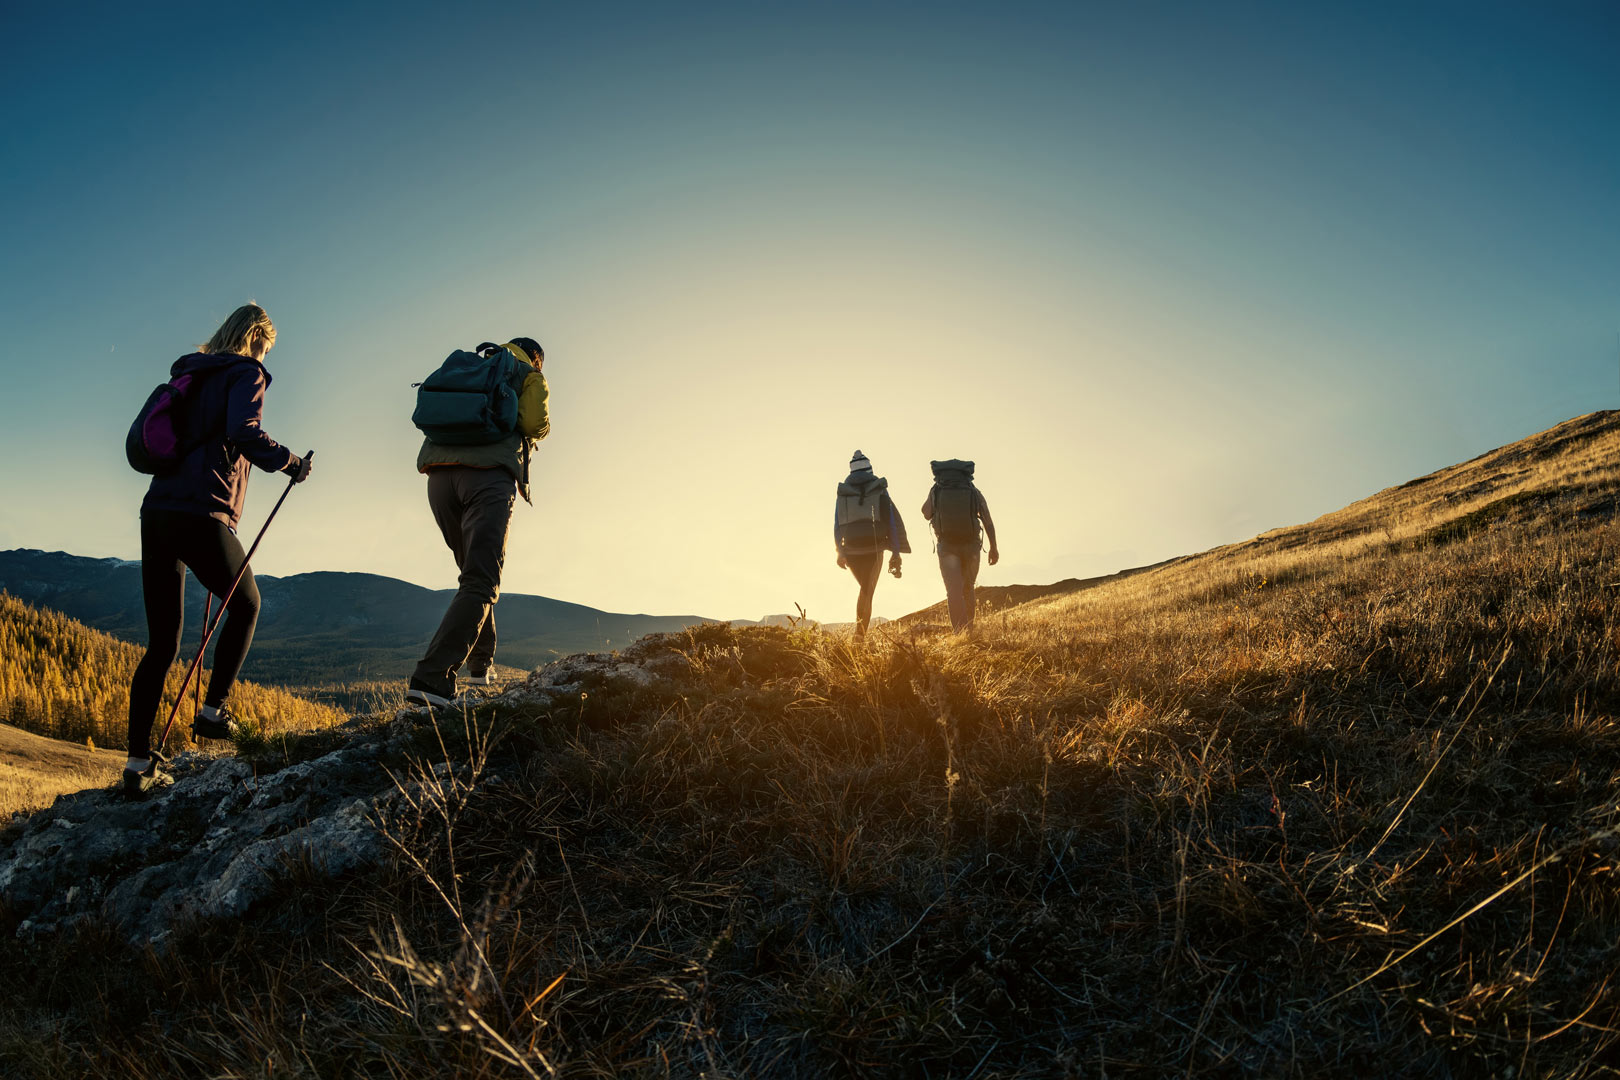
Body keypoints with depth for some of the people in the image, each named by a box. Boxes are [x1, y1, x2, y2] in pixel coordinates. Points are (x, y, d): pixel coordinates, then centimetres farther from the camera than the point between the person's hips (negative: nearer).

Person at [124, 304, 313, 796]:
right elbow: (245, 433, -19)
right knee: (245, 605, 19)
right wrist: (291, 462, -5)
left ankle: (139, 764, 9)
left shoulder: (189, 376, 21)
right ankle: (212, 711, 14)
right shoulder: (246, 374, 0)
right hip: (203, 516, -7)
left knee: (161, 644, 9)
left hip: (156, 513, 7)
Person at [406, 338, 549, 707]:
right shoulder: (530, 377, 17)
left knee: (475, 573, 22)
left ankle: (481, 664, 24)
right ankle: (431, 679, -24)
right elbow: (535, 423, -1)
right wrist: (538, 431, 21)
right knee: (480, 584, -10)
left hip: (439, 475, 6)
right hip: (490, 476, -6)